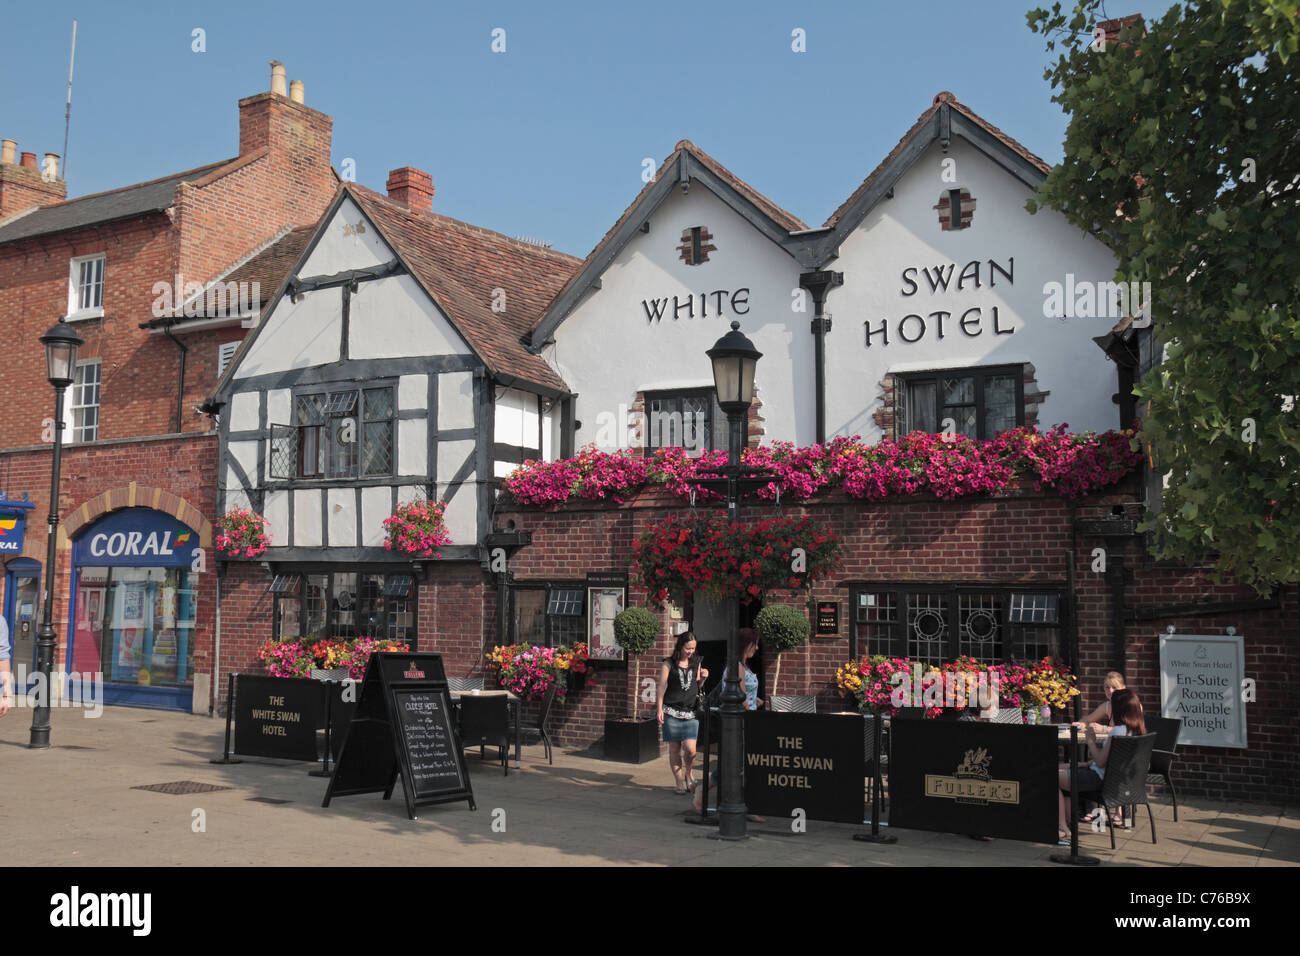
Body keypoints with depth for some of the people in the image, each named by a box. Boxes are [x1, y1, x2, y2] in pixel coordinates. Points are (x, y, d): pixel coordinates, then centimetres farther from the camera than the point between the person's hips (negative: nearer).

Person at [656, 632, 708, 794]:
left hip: (690, 713, 2)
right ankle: (679, 782, 15)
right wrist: (660, 710, -7)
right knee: (674, 749, 2)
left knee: (690, 748, -10)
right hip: (672, 712, -2)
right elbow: (662, 686, -1)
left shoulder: (696, 663, 11)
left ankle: (688, 774, 17)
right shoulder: (668, 664, 0)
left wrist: (703, 678, 1)